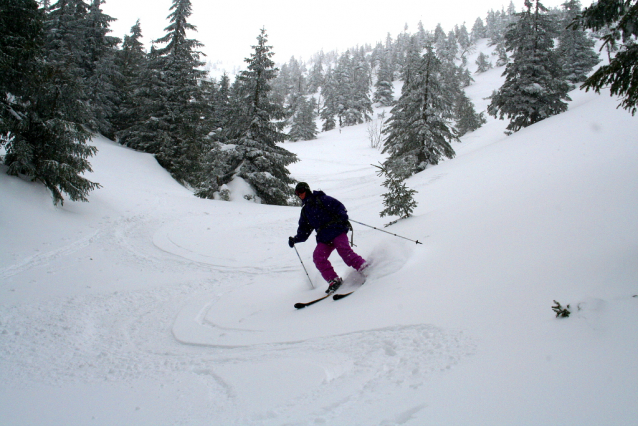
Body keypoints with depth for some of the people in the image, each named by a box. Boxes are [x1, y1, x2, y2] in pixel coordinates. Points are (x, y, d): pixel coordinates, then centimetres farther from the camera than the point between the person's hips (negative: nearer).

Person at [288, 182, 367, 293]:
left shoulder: (320, 199, 6)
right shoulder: (305, 211, 24)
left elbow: (338, 206, -3)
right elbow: (304, 230, 26)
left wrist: (342, 217, -21)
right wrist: (295, 239, 11)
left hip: (336, 230, -5)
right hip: (324, 238, 6)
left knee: (344, 250, -25)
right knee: (318, 257, -15)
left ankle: (364, 268, -15)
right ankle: (334, 280, -12)